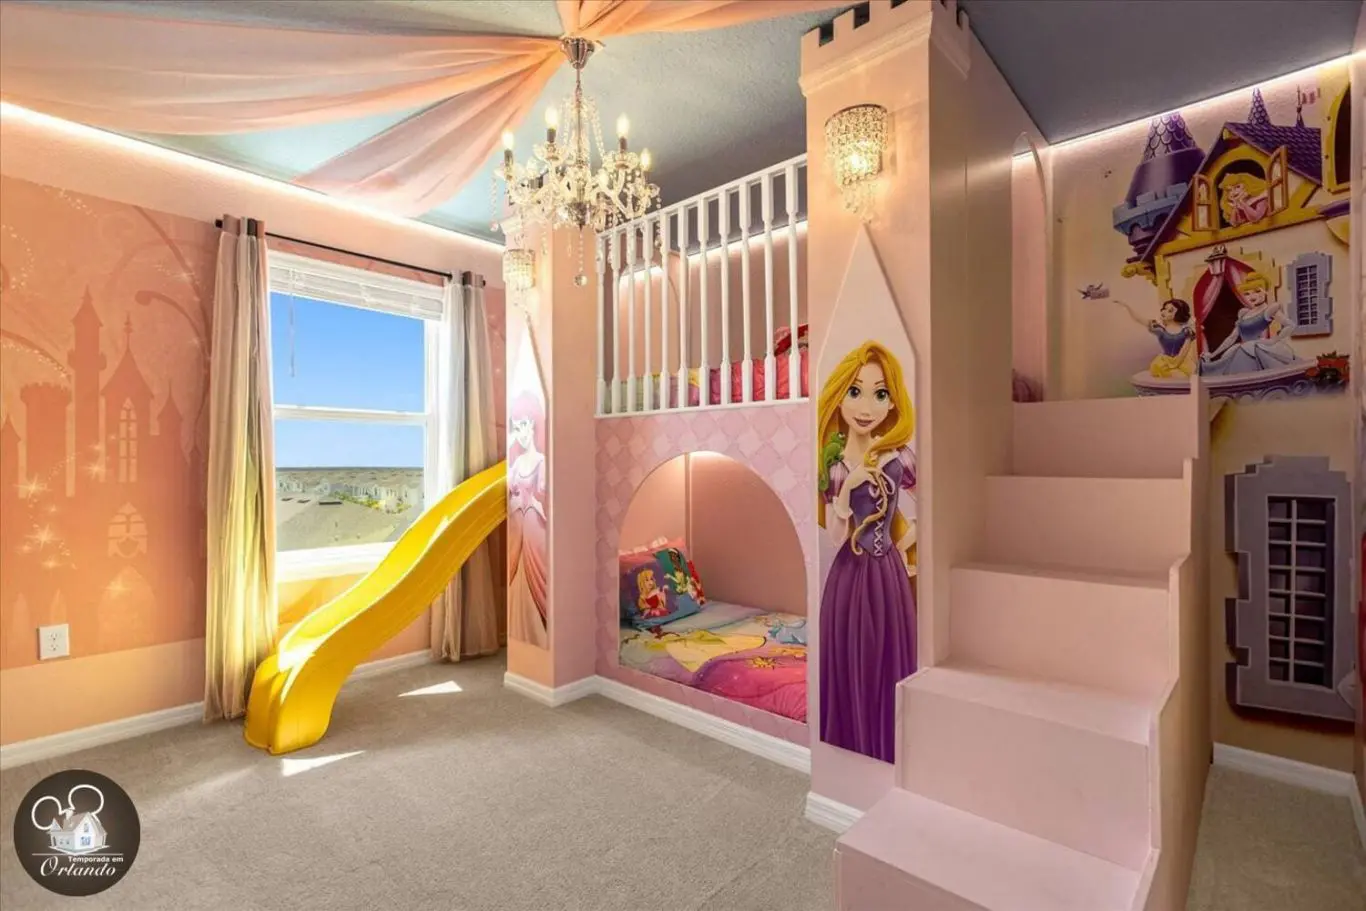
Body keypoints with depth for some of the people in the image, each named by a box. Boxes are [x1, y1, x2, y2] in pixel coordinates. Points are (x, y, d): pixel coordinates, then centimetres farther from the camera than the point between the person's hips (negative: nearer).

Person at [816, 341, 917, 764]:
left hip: (887, 575, -1)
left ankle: (888, 757, 32)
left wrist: (901, 548, 4)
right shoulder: (834, 463, -4)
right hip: (848, 575, 2)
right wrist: (846, 487, -19)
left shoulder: (899, 456, -9)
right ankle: (848, 754, 33)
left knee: (885, 665, 10)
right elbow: (834, 538, -7)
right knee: (848, 666, 12)